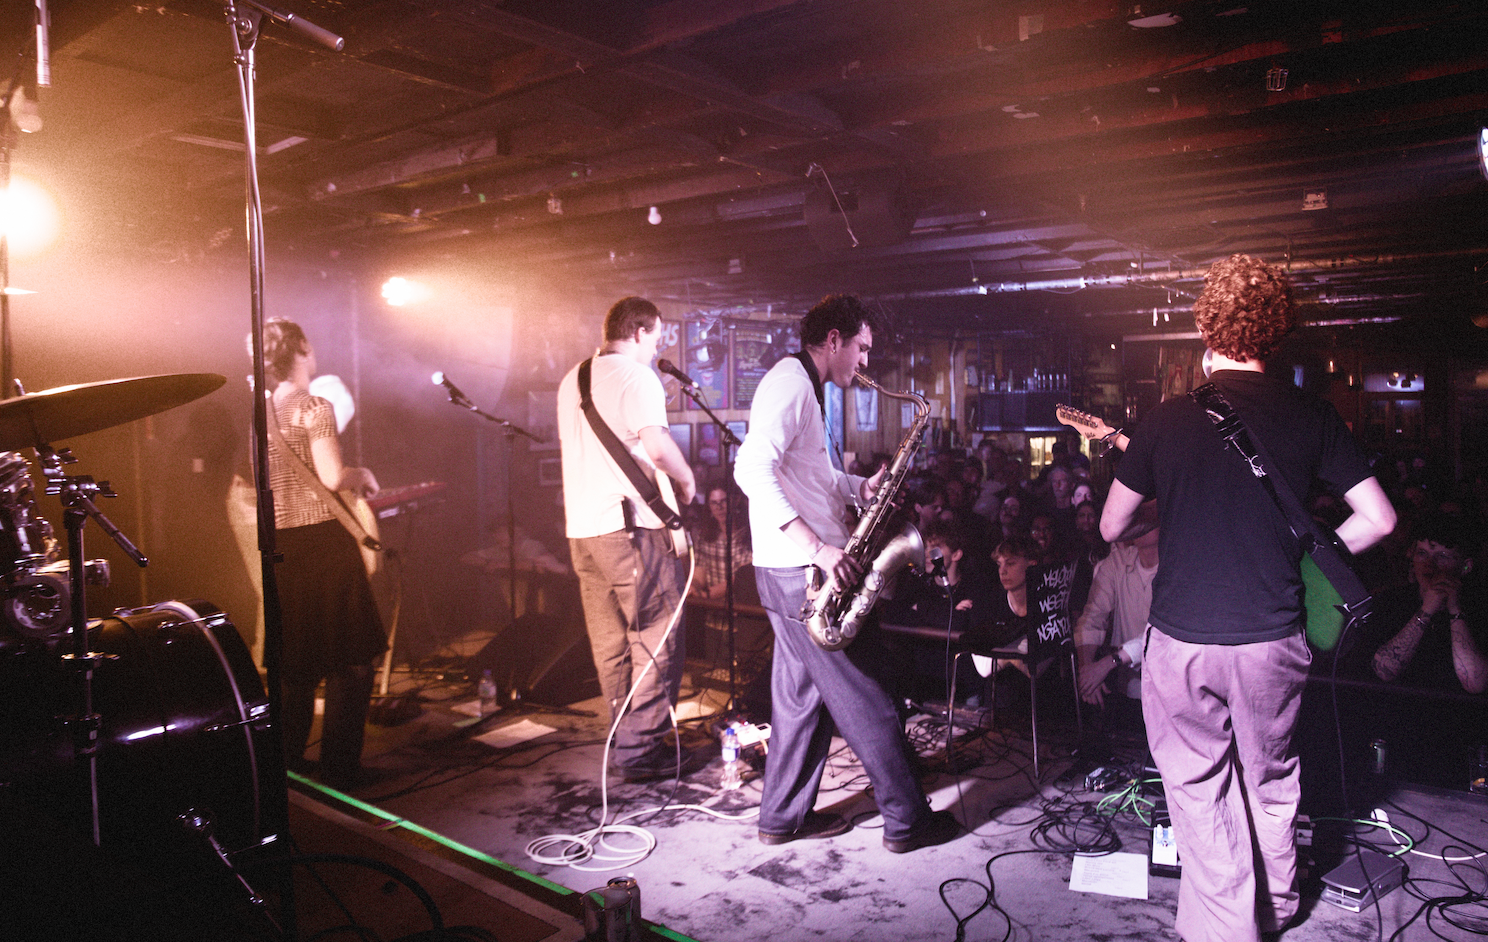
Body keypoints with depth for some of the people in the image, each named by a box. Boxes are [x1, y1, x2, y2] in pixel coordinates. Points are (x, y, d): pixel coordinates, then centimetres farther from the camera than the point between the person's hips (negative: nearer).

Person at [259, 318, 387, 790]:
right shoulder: (314, 406, -10)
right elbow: (332, 477, -19)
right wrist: (362, 475, 1)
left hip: (281, 543, 7)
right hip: (323, 538, -7)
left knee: (296, 661, 17)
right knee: (350, 660, 2)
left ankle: (287, 763, 24)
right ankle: (339, 768, 5)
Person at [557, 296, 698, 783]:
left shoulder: (571, 381, 18)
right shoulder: (636, 377, -9)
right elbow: (655, 443, -22)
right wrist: (686, 479, -6)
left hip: (580, 526, 9)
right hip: (629, 524, -8)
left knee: (610, 641, 15)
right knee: (658, 638, 0)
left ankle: (623, 739, 24)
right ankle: (641, 749, 2)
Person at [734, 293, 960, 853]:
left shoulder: (803, 387, 19)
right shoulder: (790, 383, -14)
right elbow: (752, 470, -27)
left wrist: (862, 487, 8)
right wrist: (817, 546, -30)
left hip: (794, 571, 11)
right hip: (803, 571, -11)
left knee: (802, 692, 16)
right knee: (862, 697, 0)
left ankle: (783, 817, 26)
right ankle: (908, 820, 12)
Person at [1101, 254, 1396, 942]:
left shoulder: (1167, 418, -7)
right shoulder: (1311, 416, -3)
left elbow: (1111, 529, 0)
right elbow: (1379, 519, -1)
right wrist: (1307, 555, 13)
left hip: (1183, 639, -2)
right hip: (1273, 637, 3)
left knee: (1199, 791, 13)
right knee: (1271, 781, 23)